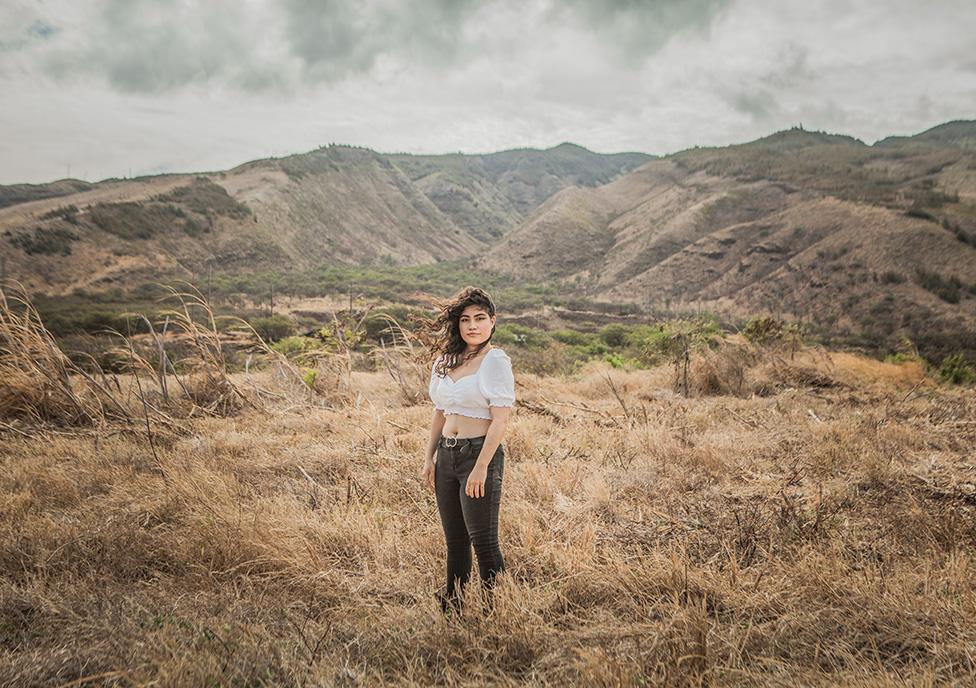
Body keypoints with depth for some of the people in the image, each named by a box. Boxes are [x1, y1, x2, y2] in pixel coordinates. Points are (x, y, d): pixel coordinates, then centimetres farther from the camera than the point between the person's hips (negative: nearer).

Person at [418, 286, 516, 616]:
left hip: (480, 452, -7)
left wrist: (481, 467, -19)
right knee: (455, 541, 16)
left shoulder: (496, 360, -9)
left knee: (483, 541, -2)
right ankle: (450, 610, 28)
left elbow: (500, 419, -14)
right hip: (447, 455, 7)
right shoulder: (446, 360, 12)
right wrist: (429, 459, 13)